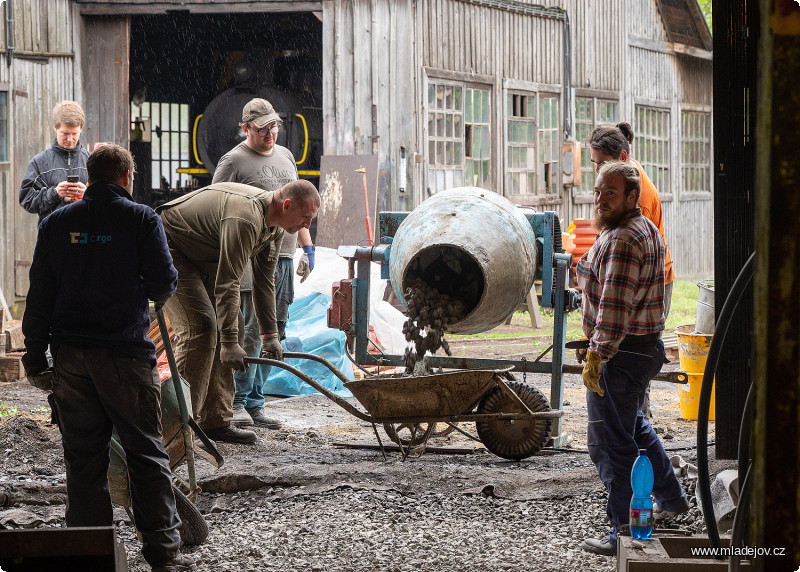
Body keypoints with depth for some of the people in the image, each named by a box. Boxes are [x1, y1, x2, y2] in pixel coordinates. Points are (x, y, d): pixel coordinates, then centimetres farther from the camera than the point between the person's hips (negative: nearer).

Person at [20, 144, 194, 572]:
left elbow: (40, 293, 8)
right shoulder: (141, 219, -3)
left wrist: (35, 353, 13)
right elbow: (164, 283, -5)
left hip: (70, 353, 3)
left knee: (83, 457, 7)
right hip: (125, 351, -3)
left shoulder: (56, 223, 8)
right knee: (146, 454, 3)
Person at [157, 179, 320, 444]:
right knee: (201, 324, -22)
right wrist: (230, 343, -31)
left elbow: (264, 282, 9)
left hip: (203, 260, 10)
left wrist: (270, 335, 8)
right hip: (170, 250, -10)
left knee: (232, 325, 3)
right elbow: (227, 284, -32)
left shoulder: (274, 226, -1)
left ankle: (216, 422, 4)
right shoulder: (245, 219, -33)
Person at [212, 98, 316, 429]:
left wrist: (307, 247, 20)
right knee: (253, 330, -13)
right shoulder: (234, 161, -4)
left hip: (285, 258, 7)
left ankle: (254, 404, 9)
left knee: (273, 334, 6)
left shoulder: (285, 156, 19)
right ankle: (238, 402, -8)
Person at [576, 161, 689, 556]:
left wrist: (596, 356, -26)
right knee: (633, 425, 30)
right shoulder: (647, 230, 12)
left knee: (610, 442, -3)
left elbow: (614, 306, -27)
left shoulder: (622, 240, -21)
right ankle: (671, 499, 42)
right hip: (649, 344, 11)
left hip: (621, 353, -11)